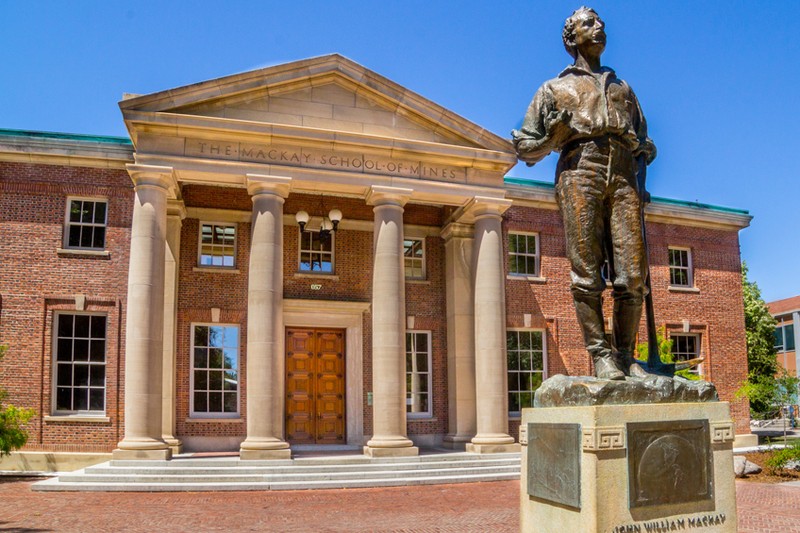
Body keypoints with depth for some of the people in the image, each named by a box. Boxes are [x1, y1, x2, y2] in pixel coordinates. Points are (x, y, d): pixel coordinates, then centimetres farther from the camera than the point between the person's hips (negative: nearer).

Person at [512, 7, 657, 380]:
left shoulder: (623, 89, 32)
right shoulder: (554, 89, 23)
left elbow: (644, 143, 33)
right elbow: (525, 147, 15)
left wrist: (643, 153, 10)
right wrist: (555, 137, -5)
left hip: (624, 175, 3)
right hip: (579, 171, -3)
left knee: (633, 273, -9)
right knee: (586, 272, -11)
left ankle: (626, 356, -4)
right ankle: (601, 354, -10)